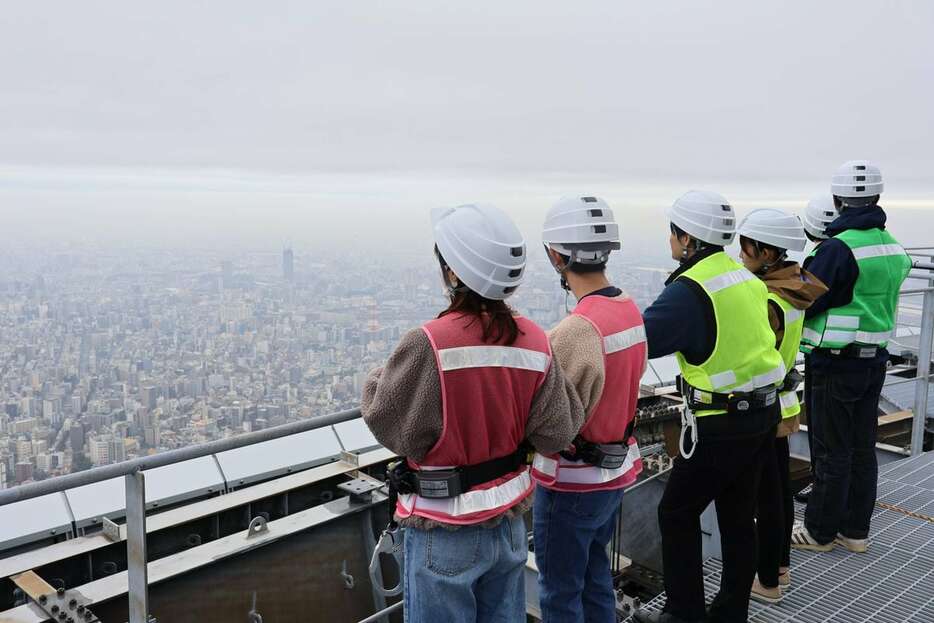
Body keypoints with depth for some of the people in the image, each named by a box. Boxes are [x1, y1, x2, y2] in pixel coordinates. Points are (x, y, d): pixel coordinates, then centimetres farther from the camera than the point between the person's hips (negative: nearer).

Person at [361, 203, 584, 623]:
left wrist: (378, 380, 4)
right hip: (509, 521, 5)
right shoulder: (534, 341, -8)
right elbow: (555, 434, -5)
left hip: (445, 533, -5)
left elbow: (387, 423, -14)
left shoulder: (428, 345, -24)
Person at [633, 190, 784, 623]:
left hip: (722, 425, -8)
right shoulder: (745, 278, 5)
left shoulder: (690, 290, -20)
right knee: (737, 514, 17)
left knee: (677, 513, 7)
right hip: (764, 413, 8)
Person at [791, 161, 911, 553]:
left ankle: (820, 531, 16)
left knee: (832, 451, 3)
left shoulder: (839, 248, -19)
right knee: (863, 447, 15)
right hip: (874, 361, 8)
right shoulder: (894, 248, 7)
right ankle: (856, 530, 26)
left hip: (836, 363, -7)